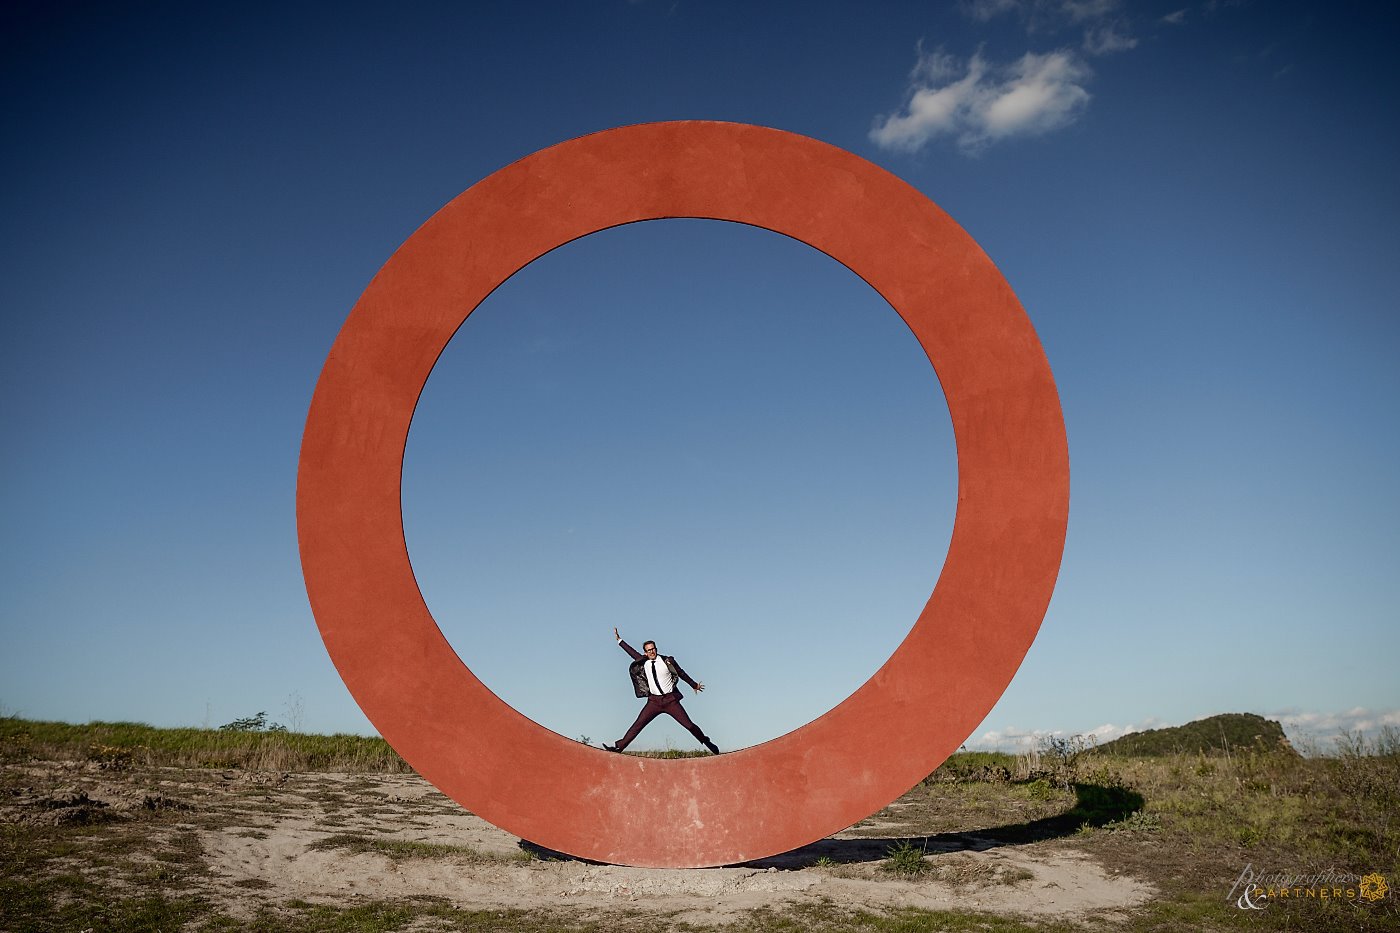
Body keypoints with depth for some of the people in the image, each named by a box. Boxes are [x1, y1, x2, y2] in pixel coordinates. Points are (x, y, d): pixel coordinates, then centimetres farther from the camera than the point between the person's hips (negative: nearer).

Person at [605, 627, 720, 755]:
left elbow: (681, 673, 9)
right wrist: (619, 640, 24)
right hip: (654, 701, 2)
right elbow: (632, 652, 18)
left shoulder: (667, 661, -4)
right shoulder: (643, 663, 4)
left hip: (670, 700, -2)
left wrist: (695, 685, 21)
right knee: (638, 724, -6)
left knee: (688, 724, -3)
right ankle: (619, 747, -6)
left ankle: (706, 742, 13)